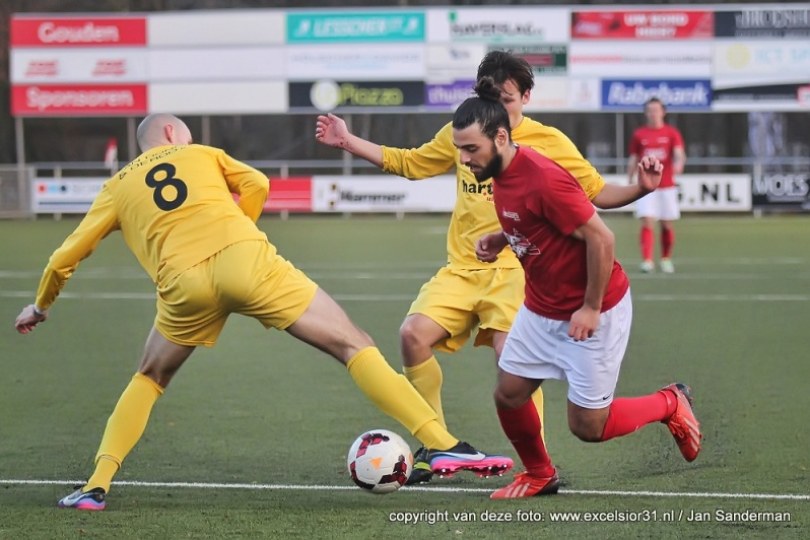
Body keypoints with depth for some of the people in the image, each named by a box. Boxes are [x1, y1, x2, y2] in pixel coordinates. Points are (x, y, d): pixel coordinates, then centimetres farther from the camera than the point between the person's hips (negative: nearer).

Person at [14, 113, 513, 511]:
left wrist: (41, 306, 41)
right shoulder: (200, 154, 26)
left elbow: (64, 259, 24)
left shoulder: (118, 187, 26)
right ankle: (442, 444, -9)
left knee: (149, 381, 28)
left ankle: (97, 485, 15)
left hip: (184, 285, 2)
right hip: (245, 258, -1)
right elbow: (256, 184, 13)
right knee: (353, 345, 2)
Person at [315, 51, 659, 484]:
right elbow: (408, 163, 21)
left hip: (516, 270, -4)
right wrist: (347, 141, 15)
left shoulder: (549, 143, 2)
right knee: (414, 334, -17)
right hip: (462, 269, 4)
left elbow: (597, 192, 3)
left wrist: (641, 188, -15)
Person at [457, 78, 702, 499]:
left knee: (587, 426, -2)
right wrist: (500, 239, -1)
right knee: (508, 394, 5)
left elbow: (600, 238, -26)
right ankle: (539, 475, 30)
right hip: (540, 310, 8)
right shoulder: (500, 174, -1)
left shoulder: (542, 180, -30)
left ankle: (670, 405, 23)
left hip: (592, 313, -8)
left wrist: (591, 309, -20)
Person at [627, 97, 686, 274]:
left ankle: (666, 259, 23)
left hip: (667, 185, 0)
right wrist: (630, 182, 8)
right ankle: (647, 261, -17)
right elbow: (633, 160, 12)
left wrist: (679, 163, -33)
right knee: (647, 222, -13)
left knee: (667, 225, 6)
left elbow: (679, 153, -10)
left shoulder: (672, 133, 2)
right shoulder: (638, 135, 6)